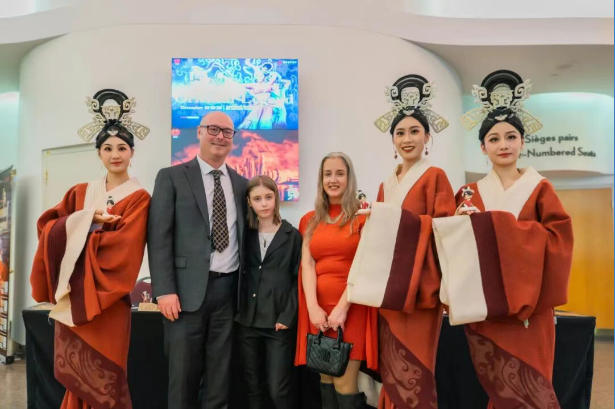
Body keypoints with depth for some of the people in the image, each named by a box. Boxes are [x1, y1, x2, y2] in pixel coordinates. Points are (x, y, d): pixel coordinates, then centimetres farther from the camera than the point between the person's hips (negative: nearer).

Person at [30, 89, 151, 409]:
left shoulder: (139, 198, -2)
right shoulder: (80, 192, 14)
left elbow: (123, 246, -14)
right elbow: (48, 226, 3)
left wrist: (79, 231, -7)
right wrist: (88, 217, -11)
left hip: (106, 296, -4)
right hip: (70, 291, 4)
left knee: (102, 376, 0)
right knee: (72, 371, 8)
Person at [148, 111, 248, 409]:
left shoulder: (241, 183, 12)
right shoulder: (172, 177, 1)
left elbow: (243, 236, 14)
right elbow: (158, 237, -5)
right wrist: (164, 290, -13)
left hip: (228, 288, 3)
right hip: (188, 288, -3)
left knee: (220, 375, 12)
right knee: (183, 373, 5)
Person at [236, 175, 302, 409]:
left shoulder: (292, 235, 2)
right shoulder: (245, 234, 8)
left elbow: (298, 280, -2)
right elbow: (239, 276, 10)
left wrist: (287, 317, -10)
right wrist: (238, 311, 0)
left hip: (279, 323, -3)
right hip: (247, 321, 3)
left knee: (278, 390, -2)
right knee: (253, 388, 11)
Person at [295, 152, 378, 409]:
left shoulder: (363, 216, 0)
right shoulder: (310, 220, 13)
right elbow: (307, 264, 3)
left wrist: (342, 307, -14)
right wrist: (312, 307, -9)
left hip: (351, 308, -4)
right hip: (318, 308, 4)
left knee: (344, 383, -6)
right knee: (325, 378, 11)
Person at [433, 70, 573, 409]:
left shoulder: (539, 189, 4)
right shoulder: (470, 193, 9)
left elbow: (558, 238, -9)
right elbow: (454, 239, 5)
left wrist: (499, 224, -16)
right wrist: (464, 224, -15)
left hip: (527, 308, -1)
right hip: (482, 308, 1)